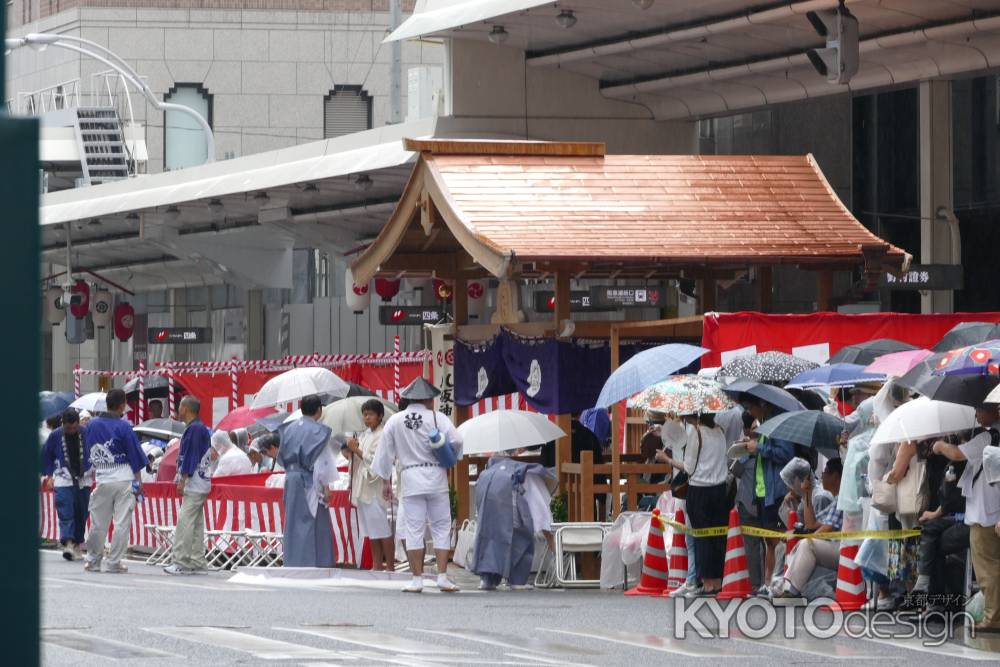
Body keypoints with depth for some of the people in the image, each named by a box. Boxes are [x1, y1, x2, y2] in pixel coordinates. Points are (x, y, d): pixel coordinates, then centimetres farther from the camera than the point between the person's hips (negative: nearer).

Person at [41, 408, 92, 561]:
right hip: (64, 481, -2)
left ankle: (77, 546, 18)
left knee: (81, 514, 6)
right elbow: (46, 455, 9)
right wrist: (49, 475, 5)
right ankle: (67, 544, -25)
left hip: (83, 480, 2)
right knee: (66, 513, -15)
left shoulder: (86, 434, -3)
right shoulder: (55, 436, -4)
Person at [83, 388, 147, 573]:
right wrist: (138, 481, 1)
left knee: (98, 523, 11)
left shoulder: (92, 425, 5)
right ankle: (114, 562, 0)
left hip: (102, 480, 4)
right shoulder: (124, 427, -8)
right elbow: (135, 456, -5)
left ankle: (93, 560, 19)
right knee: (121, 523, 0)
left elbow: (88, 455, 14)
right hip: (124, 480, -4)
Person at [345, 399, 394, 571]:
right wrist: (351, 449, 2)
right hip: (363, 488, 8)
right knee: (371, 531, 11)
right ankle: (377, 565, 16)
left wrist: (356, 449, -13)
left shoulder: (382, 436, -10)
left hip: (375, 488, -8)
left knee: (382, 529, -6)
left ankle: (390, 567, -3)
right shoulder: (364, 435, 15)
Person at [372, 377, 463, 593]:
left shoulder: (394, 421, 5)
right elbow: (456, 441, -13)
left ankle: (417, 579, 3)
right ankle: (442, 577, 2)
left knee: (413, 529, 4)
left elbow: (386, 452, 9)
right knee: (441, 528, 6)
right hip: (436, 477, -1)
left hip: (410, 478, 1)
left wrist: (386, 480, 17)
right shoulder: (437, 418, -4)